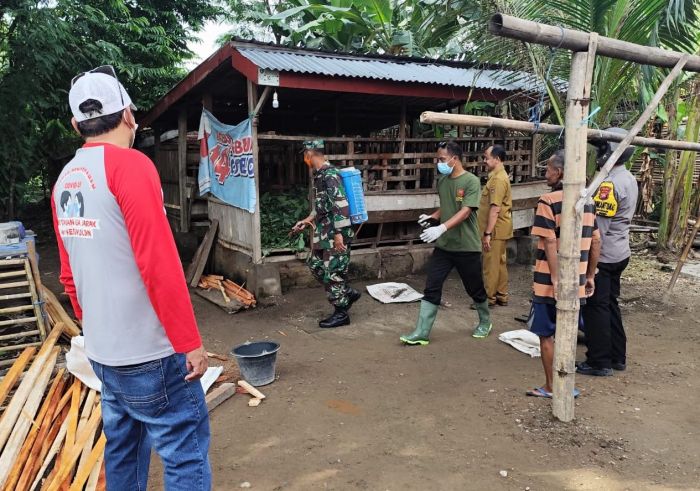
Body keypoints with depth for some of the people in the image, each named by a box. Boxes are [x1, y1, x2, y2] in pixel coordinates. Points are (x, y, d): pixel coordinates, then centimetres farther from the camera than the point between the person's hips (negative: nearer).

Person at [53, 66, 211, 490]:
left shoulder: (65, 179, 10)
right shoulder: (129, 165, -14)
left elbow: (70, 275, 16)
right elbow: (160, 265, -21)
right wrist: (190, 341, -15)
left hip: (104, 350, 8)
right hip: (149, 350, -8)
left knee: (123, 449, 19)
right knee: (186, 455, 2)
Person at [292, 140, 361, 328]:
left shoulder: (330, 175, -18)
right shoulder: (320, 174, 12)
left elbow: (341, 205, -25)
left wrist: (339, 234, -26)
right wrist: (308, 220, 24)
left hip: (335, 233, -10)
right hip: (324, 232, 10)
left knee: (332, 272, -2)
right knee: (315, 265, 16)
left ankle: (341, 313, 12)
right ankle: (348, 293, 25)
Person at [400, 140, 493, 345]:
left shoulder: (471, 181, -13)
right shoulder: (442, 180, 7)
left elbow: (465, 212, -23)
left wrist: (441, 228, -36)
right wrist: (432, 216, -1)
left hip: (467, 247, -5)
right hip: (443, 245, 5)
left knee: (475, 289, 12)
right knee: (431, 288, -2)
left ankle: (485, 321, 38)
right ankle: (421, 333, 2)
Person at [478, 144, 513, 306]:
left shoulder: (498, 179, -19)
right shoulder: (500, 176, 14)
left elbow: (495, 209, -24)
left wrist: (487, 233, -24)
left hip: (495, 229, -10)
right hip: (500, 228, 10)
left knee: (491, 264, -1)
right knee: (500, 262, 15)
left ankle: (489, 298, 7)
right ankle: (501, 296, 23)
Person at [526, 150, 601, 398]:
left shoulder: (549, 201, -13)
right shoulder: (587, 201, 7)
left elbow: (550, 243, -19)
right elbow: (596, 242, 10)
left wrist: (555, 279, -19)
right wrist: (590, 276, 17)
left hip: (551, 283, -6)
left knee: (546, 335, 7)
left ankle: (551, 387, 16)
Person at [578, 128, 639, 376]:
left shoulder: (609, 183, -20)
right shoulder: (629, 179, 10)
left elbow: (597, 224, -22)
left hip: (602, 255, -9)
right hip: (619, 252, 9)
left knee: (596, 307, -1)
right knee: (610, 304, 17)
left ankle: (599, 362, 7)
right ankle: (617, 357, 26)